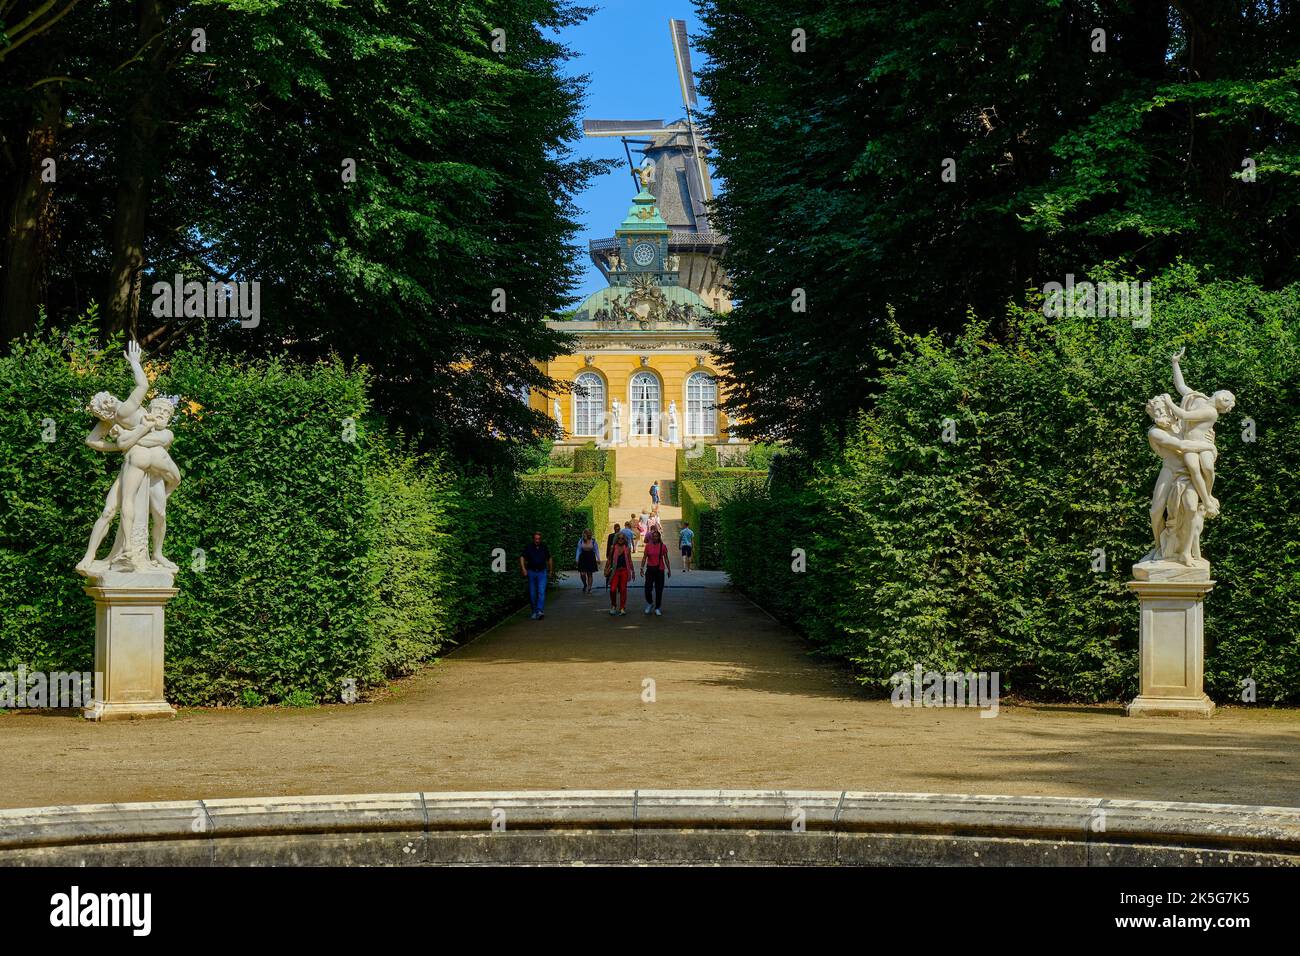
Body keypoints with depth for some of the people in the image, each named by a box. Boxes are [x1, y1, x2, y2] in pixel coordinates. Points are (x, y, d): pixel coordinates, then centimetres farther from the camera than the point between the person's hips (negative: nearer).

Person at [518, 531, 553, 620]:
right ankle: (534, 612, 16)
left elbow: (549, 558, 17)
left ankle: (540, 611, -24)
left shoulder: (544, 547, 4)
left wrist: (550, 569, 22)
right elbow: (522, 558, -4)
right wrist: (523, 569, -17)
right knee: (532, 594, 4)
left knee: (541, 592, -15)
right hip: (531, 572, 0)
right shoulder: (528, 547, -1)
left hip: (542, 572, 0)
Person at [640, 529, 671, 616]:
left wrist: (669, 569, 7)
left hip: (660, 569, 0)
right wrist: (642, 568, -5)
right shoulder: (648, 546, 1)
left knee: (659, 590, 2)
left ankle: (657, 608, 11)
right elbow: (644, 558, 3)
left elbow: (666, 559, 7)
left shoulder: (663, 546, 1)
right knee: (647, 589, -5)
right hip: (650, 569, 0)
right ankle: (650, 604, 21)